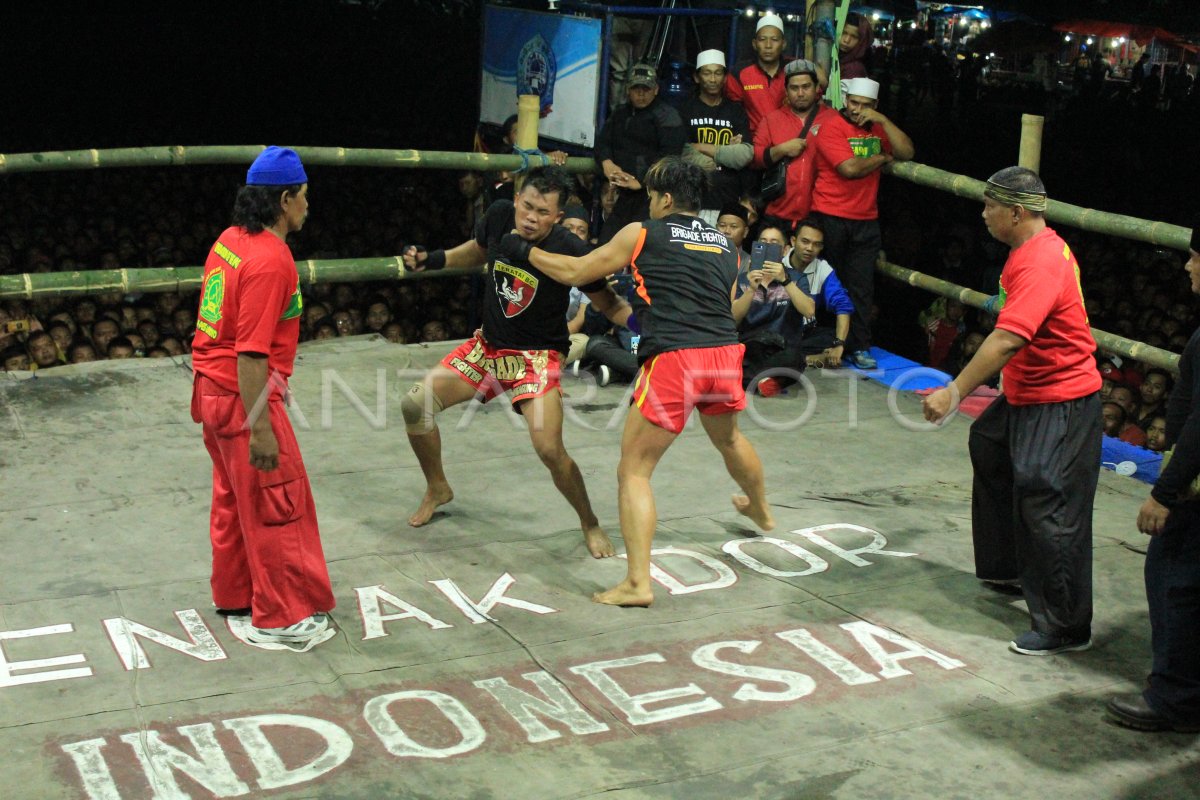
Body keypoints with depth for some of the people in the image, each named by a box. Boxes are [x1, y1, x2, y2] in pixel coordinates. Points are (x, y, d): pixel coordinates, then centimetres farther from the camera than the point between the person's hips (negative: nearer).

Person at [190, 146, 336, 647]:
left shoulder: (231, 241, 6)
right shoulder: (270, 260, -22)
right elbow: (250, 353, -26)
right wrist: (260, 429, -24)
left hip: (212, 388, 10)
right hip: (244, 396, -10)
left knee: (235, 497, 22)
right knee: (277, 506, 1)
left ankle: (234, 595, 36)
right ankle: (280, 617, 11)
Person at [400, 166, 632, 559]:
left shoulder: (570, 250, -23)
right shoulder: (499, 215, -10)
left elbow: (607, 303, -13)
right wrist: (430, 260, 3)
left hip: (538, 356, -5)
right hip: (487, 345, 5)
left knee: (550, 450, -20)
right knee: (414, 405, -2)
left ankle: (590, 524, 8)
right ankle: (438, 489, 25)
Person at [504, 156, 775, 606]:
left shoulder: (642, 234, 6)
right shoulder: (727, 246, 19)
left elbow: (575, 272, 9)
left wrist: (523, 250, 24)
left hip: (673, 360, -6)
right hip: (725, 353, 6)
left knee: (634, 470, 2)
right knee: (728, 438, 35)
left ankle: (638, 583, -5)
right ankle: (761, 511, 61)